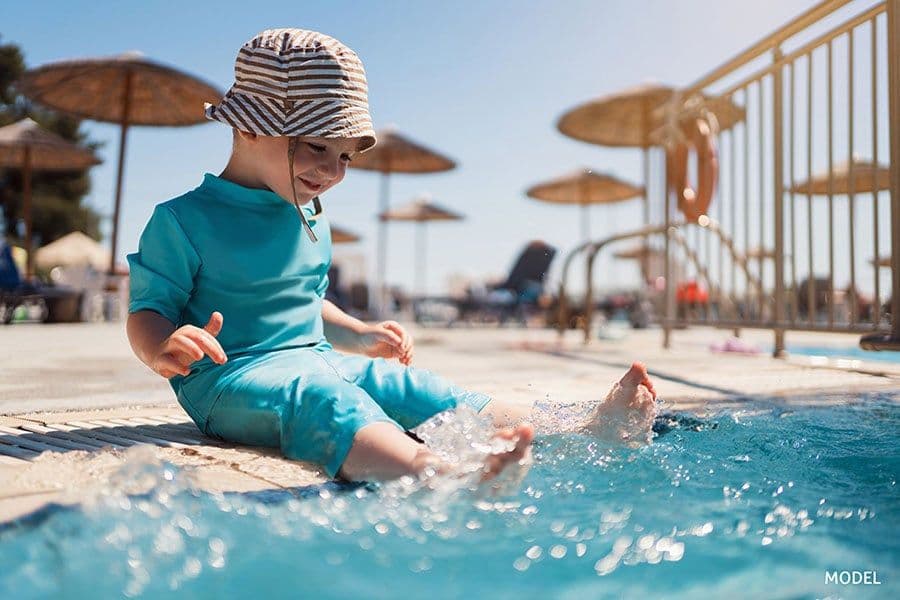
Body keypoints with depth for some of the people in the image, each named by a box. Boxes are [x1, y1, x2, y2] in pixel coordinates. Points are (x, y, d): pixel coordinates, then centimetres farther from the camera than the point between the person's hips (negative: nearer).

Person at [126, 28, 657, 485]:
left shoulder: (312, 221, 16)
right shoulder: (184, 220, -6)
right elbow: (147, 312, -6)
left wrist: (361, 337, 18)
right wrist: (165, 350, -28)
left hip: (322, 363, 7)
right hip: (232, 375, -6)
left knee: (426, 391, -9)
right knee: (322, 401, -38)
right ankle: (437, 474, -64)